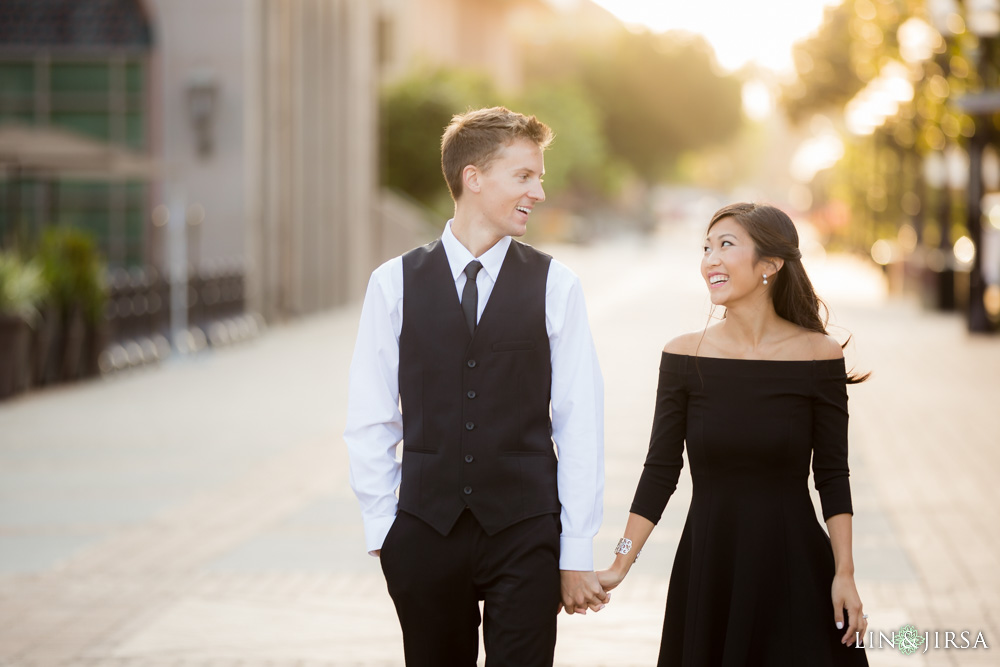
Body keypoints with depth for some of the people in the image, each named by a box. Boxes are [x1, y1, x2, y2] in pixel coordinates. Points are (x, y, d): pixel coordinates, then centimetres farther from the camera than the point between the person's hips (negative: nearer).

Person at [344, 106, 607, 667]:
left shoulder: (556, 286, 1)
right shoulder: (394, 284, 2)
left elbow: (580, 425, 0)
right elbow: (369, 421, 5)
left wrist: (577, 554, -3)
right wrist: (381, 531, 2)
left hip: (525, 534, 0)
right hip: (425, 531, 1)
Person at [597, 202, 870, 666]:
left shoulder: (818, 355, -4)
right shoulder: (684, 357, -2)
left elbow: (831, 476, -1)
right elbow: (660, 471, 1)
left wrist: (844, 574, -7)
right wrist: (619, 567, -3)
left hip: (795, 572, -1)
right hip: (707, 571, 1)